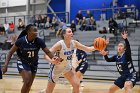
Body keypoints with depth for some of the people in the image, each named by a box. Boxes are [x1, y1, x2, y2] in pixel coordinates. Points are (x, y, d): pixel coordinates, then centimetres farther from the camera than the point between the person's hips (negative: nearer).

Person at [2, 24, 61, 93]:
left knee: (29, 85, 10)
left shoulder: (39, 41, -20)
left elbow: (47, 52, -12)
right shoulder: (20, 41, -23)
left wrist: (53, 59, -33)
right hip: (23, 63, -3)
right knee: (27, 82, -22)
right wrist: (6, 65, -20)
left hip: (33, 64, 3)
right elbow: (10, 52, -12)